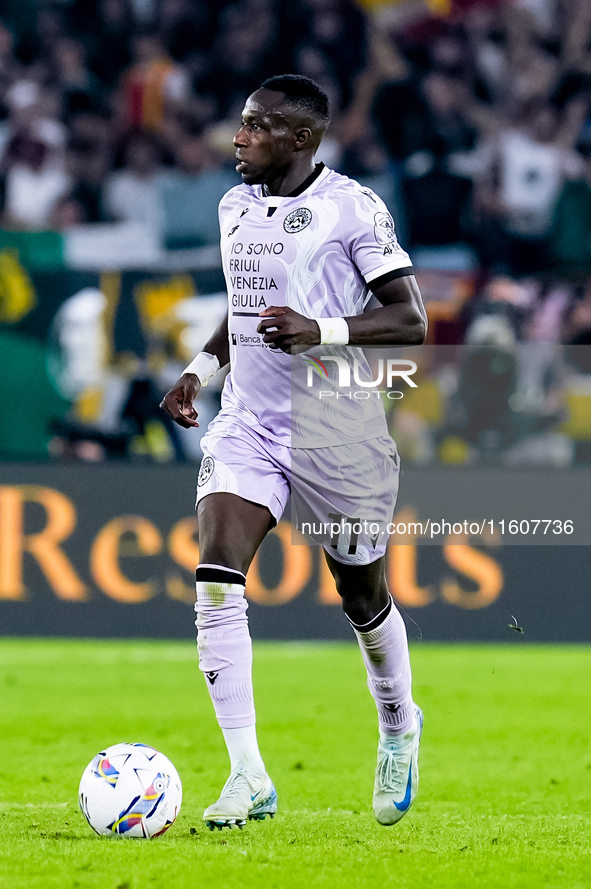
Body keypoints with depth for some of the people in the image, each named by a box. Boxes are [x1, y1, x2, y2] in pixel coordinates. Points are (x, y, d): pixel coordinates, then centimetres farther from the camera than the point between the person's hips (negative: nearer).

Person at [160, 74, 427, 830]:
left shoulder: (351, 206, -10)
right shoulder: (234, 207, 10)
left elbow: (410, 320, -12)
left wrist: (322, 331, -25)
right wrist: (201, 369, 11)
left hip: (335, 430, -5)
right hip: (247, 425, 5)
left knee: (362, 597, 10)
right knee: (216, 580, -16)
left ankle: (399, 728, 41)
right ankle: (248, 775, -15)